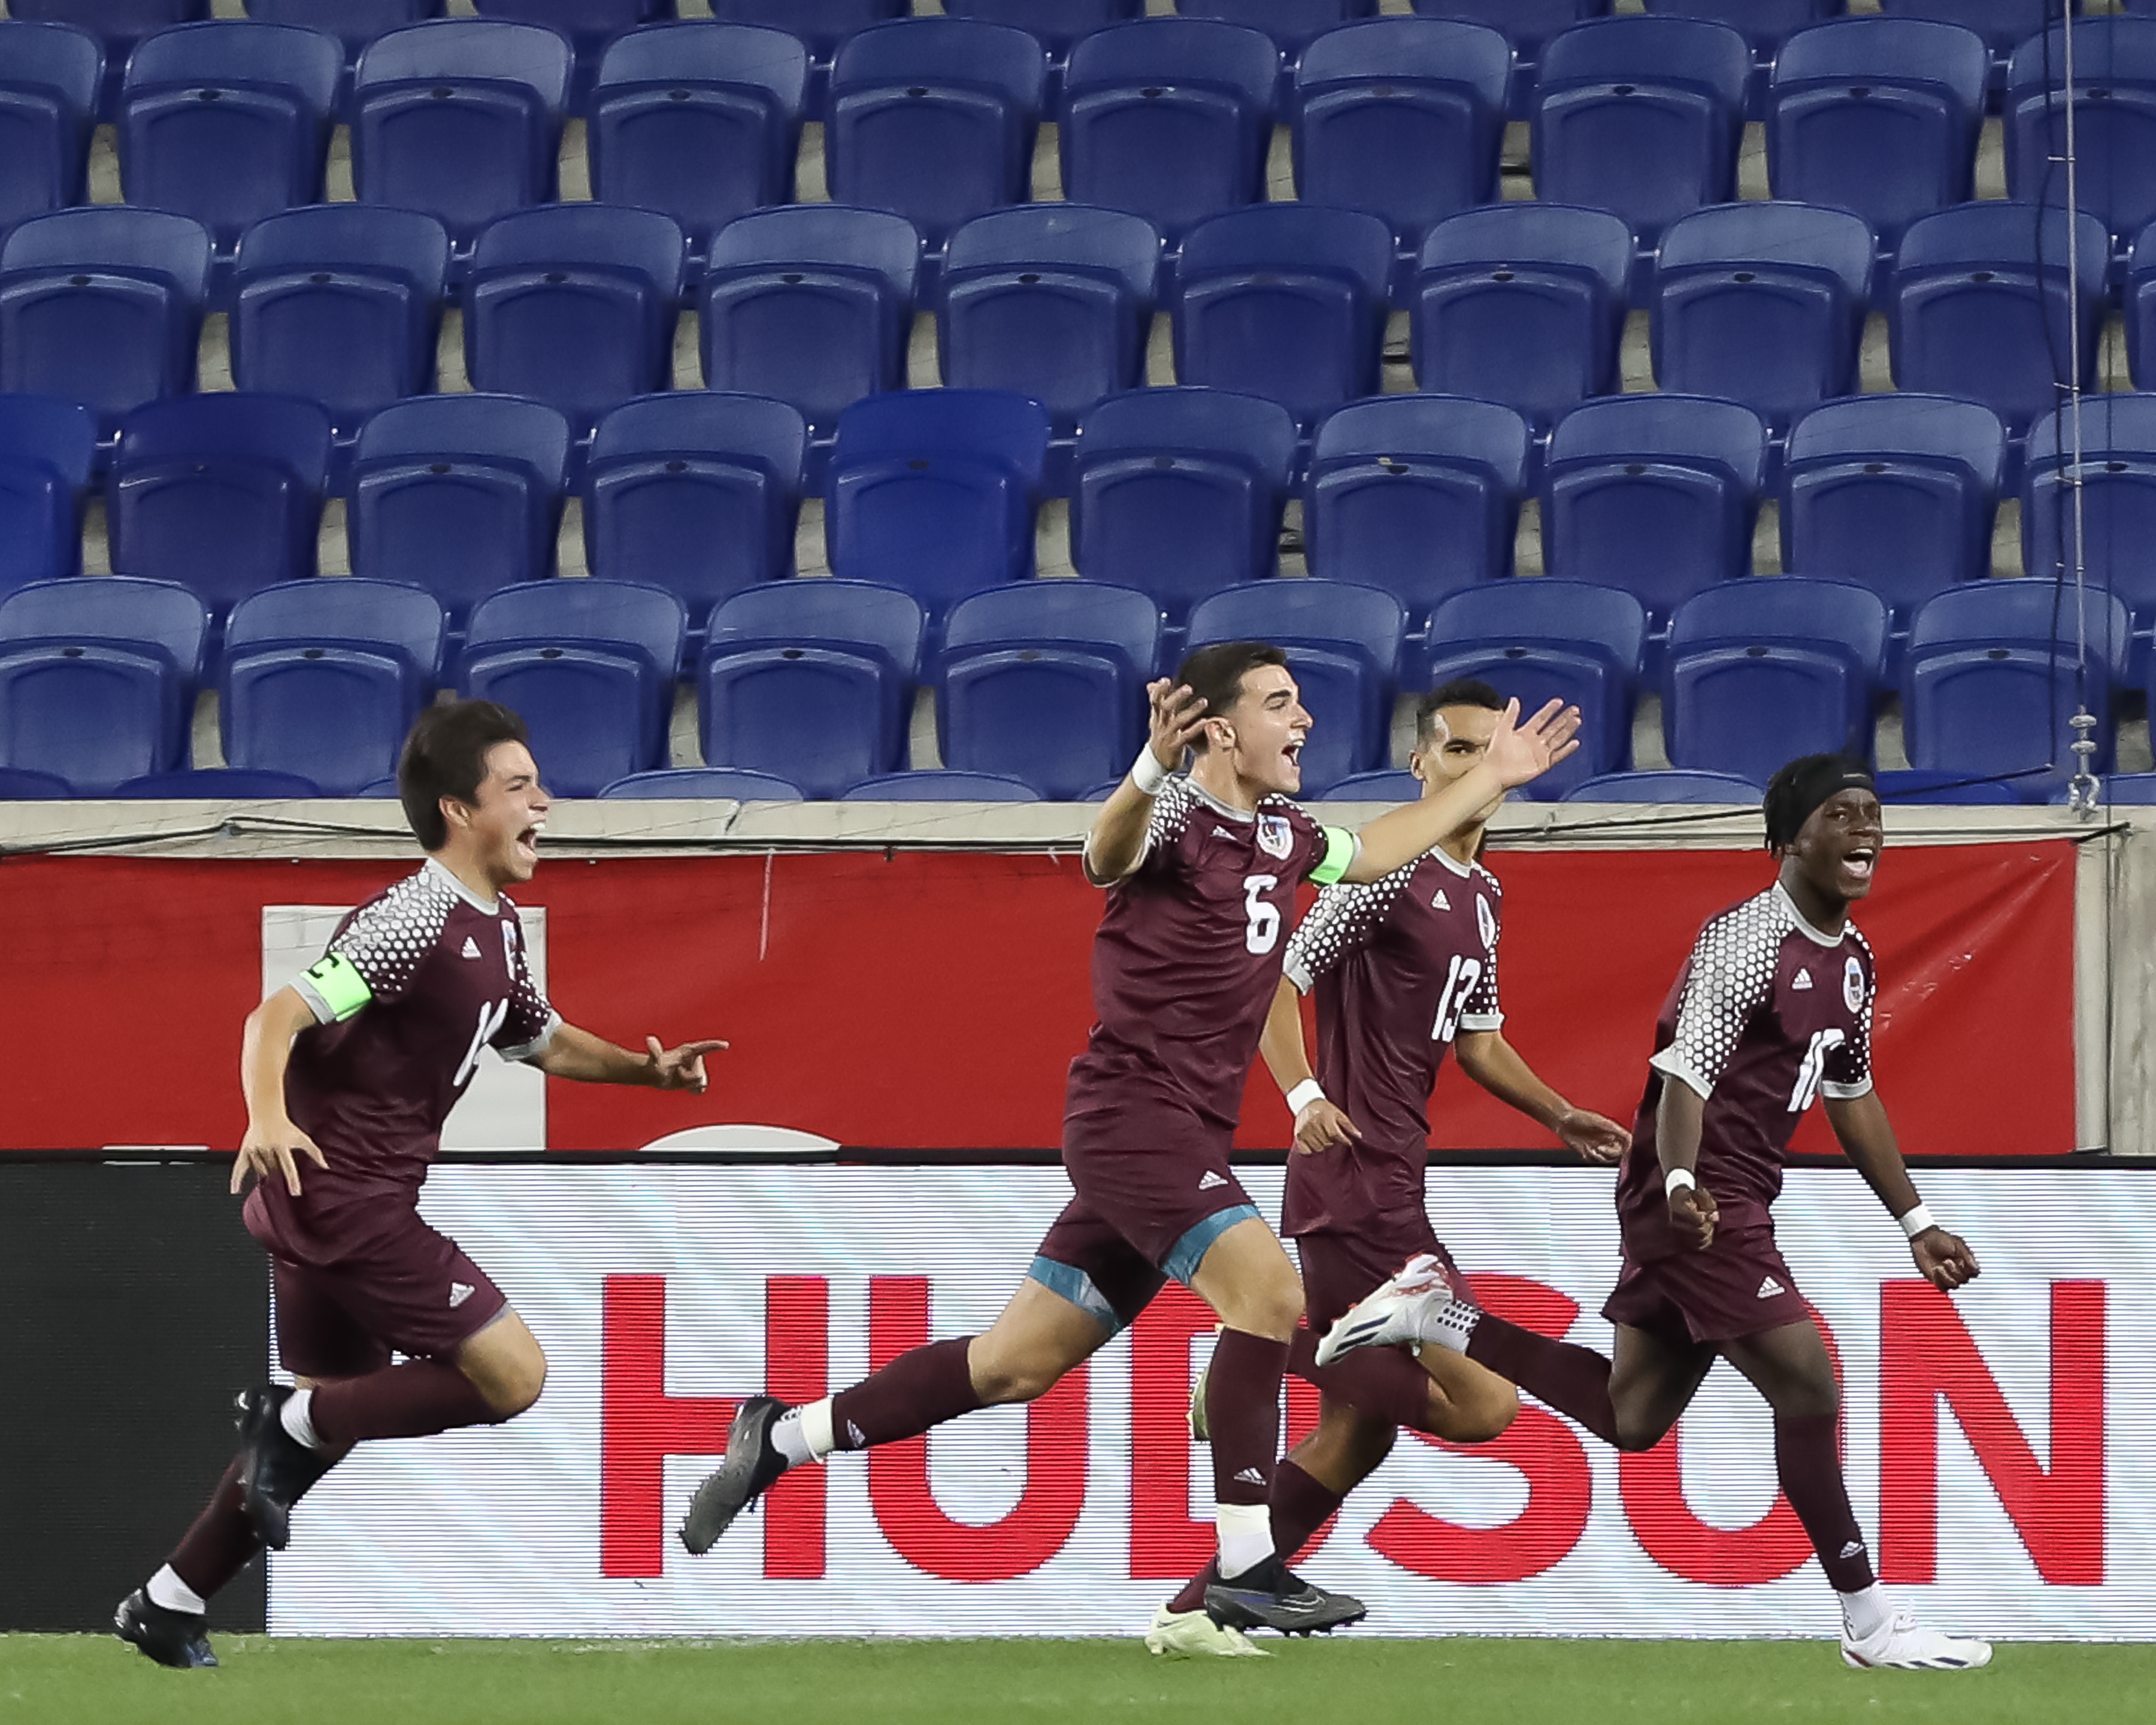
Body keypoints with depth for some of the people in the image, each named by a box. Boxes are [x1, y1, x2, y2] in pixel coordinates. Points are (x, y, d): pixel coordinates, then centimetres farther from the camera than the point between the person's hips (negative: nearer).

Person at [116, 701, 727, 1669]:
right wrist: (267, 1118, -43)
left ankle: (167, 1607, 24)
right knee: (512, 1375, -11)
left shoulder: (495, 932, 13)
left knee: (326, 1426, 18)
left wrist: (645, 1071, 13)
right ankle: (294, 1421, -5)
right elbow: (280, 1016, -25)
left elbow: (543, 1041, 30)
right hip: (344, 1199, -10)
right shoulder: (418, 921, -17)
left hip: (352, 1204, 10)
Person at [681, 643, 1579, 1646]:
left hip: (1180, 1136, 9)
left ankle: (783, 1439, 22)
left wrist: (1493, 776, 35)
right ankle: (1247, 1571, -19)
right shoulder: (1175, 814, -13)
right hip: (1134, 1107, -9)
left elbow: (1377, 850, 35)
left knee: (1015, 1364, 10)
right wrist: (1151, 771, -58)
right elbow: (1110, 854, -37)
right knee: (1268, 1292, -22)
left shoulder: (1278, 832, 14)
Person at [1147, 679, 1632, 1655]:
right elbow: (1276, 977, -13)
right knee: (1483, 1403, -16)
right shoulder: (1393, 869, -10)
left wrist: (1560, 1117, 17)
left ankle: (1194, 1611, 15)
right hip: (1356, 1181, -10)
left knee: (1360, 1429, 12)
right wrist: (1304, 1095, -27)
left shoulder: (1482, 897, 20)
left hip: (1392, 1185, 10)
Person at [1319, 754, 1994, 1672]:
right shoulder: (1747, 941, -17)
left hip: (1738, 1199, 10)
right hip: (1697, 1200, -10)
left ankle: (1440, 1314, 20)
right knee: (1807, 1383, -13)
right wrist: (1681, 1184, -44)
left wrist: (1917, 1225, 22)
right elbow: (1686, 1075, -27)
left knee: (1629, 1416, 13)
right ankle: (1868, 1622, -7)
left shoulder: (1850, 958, 13)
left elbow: (1852, 1100, 24)